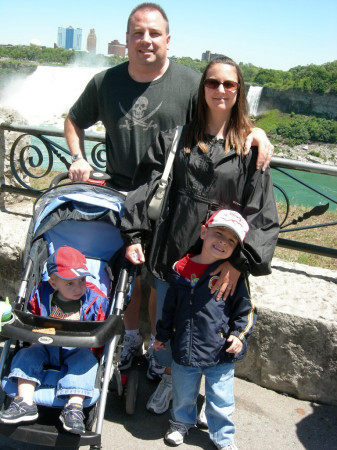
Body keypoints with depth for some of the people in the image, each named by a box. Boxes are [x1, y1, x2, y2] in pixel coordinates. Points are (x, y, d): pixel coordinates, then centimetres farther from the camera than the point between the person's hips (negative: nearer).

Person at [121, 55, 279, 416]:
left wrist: (240, 261, -15)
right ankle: (168, 378, 44)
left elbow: (259, 210, -7)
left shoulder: (250, 146, -2)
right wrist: (134, 235, -5)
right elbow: (145, 187, 3)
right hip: (174, 252, 2)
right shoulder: (174, 138, 3)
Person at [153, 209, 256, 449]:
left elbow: (246, 310, -2)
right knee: (183, 394, 22)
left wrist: (240, 334, -14)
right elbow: (170, 306, 8)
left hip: (220, 355, -2)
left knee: (220, 399, 12)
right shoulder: (181, 268, -3)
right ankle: (182, 422, 51)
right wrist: (163, 335, 15)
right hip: (184, 350, 3)